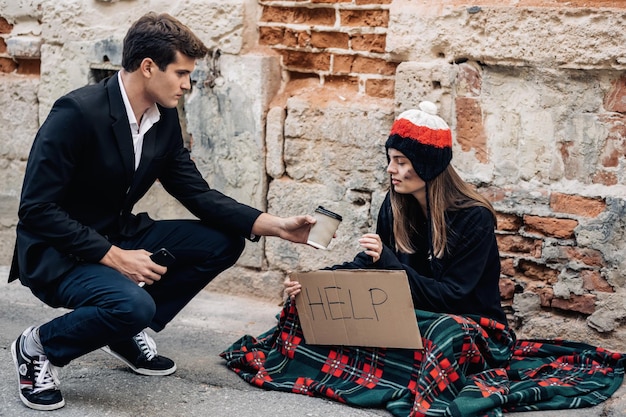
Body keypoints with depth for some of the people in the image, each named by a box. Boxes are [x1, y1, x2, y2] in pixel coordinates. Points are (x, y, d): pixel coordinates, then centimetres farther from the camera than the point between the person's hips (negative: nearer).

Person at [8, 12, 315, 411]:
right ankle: (39, 347, -6)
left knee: (222, 240, -3)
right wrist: (114, 257, -26)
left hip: (117, 237, 8)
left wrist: (275, 224, -10)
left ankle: (129, 331, 9)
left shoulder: (165, 118, -1)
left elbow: (198, 194, 2)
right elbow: (37, 209, -24)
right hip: (57, 252, -8)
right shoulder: (78, 112, -24)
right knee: (134, 303, -35)